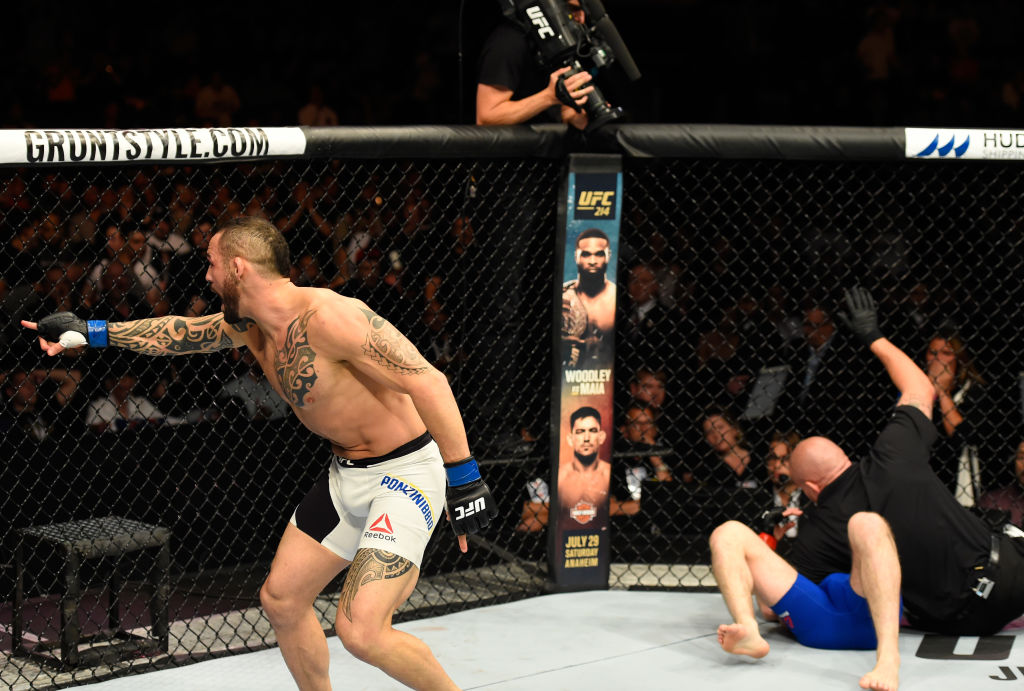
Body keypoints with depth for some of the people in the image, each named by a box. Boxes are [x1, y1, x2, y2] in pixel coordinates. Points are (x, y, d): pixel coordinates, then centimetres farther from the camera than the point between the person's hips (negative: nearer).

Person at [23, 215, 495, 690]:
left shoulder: (326, 317, -25)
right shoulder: (249, 324, 3)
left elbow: (428, 383, -27)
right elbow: (178, 333, 20)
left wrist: (464, 480, -26)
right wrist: (86, 332, 20)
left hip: (405, 473, -9)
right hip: (346, 473, 9)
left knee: (360, 632, -19)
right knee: (280, 599, 13)